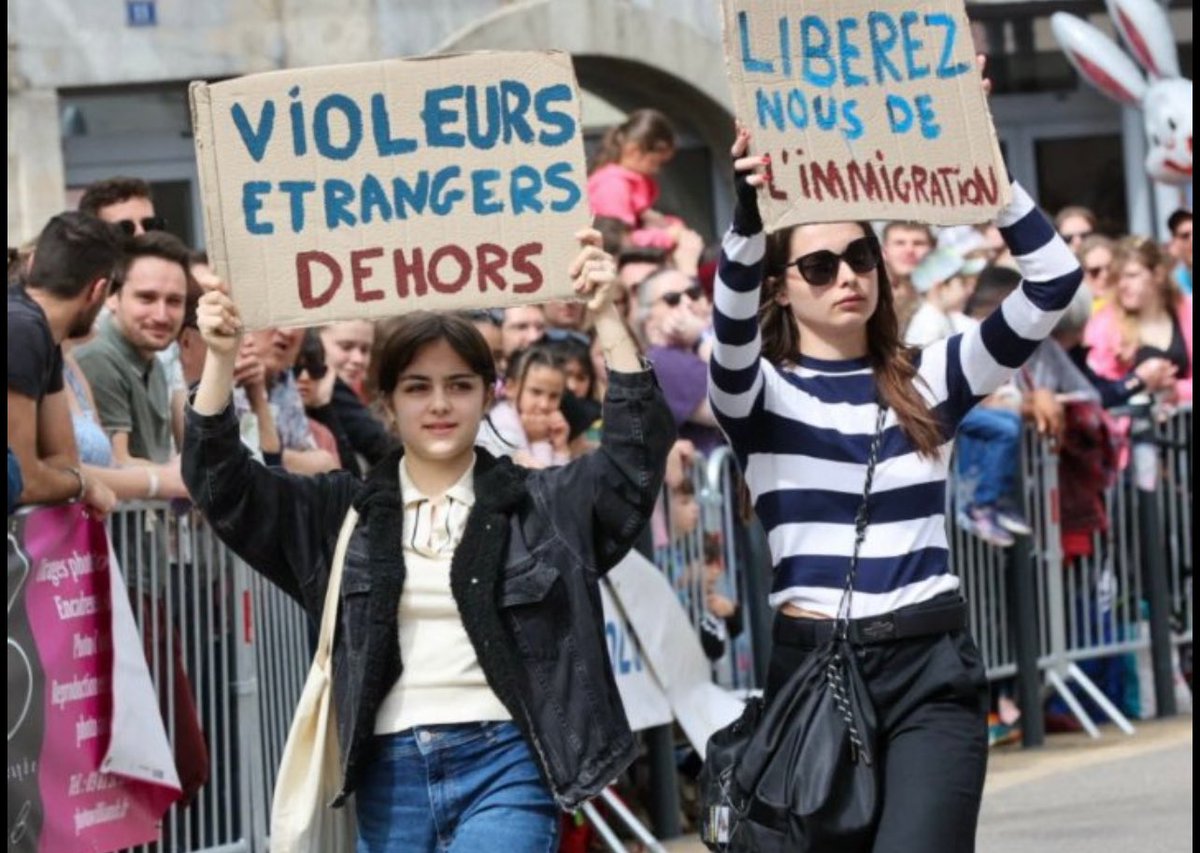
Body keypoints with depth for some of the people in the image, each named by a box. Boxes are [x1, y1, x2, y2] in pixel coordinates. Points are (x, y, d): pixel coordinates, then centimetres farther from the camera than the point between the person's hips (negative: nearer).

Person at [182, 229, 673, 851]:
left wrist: (607, 320, -14)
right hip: (390, 771, 3)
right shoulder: (345, 511, 11)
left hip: (505, 763, -3)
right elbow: (220, 484, 6)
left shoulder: (540, 502, 7)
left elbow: (638, 451, -5)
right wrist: (220, 358, -6)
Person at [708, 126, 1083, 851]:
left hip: (932, 666, 0)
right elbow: (731, 328, -20)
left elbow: (1055, 280, 0)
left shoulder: (930, 380, 8)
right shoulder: (759, 394, 3)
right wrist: (749, 217, -38)